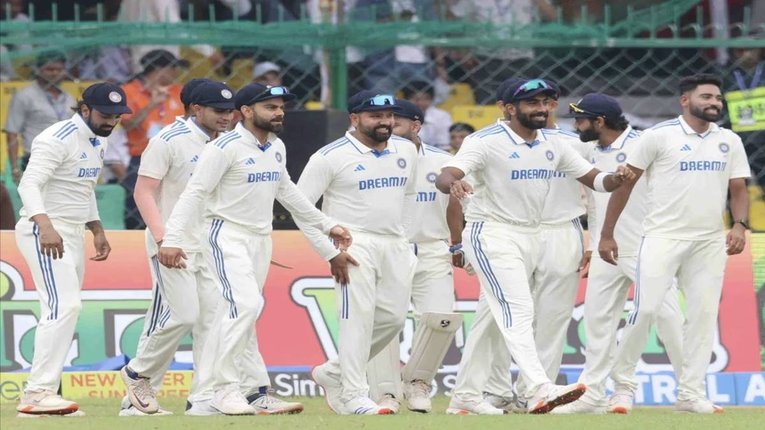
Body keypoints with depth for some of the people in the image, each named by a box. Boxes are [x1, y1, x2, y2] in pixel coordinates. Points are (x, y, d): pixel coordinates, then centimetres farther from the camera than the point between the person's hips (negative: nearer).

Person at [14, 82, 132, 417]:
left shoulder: (97, 142, 14)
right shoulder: (58, 139, -16)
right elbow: (29, 184, -26)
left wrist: (97, 231, 21)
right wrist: (45, 226, -40)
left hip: (72, 234, 10)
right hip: (44, 232, -10)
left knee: (64, 310, 7)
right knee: (64, 306, -20)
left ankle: (43, 395, 10)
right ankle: (37, 393, -23)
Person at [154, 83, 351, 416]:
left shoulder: (276, 148, 9)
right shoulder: (226, 148, -15)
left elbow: (286, 192, 24)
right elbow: (194, 193, -18)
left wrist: (326, 225, 26)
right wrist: (172, 239, -27)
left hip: (261, 239, 8)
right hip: (227, 236, -8)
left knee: (240, 315, 10)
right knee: (245, 305, -20)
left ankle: (255, 392, 9)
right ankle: (225, 390, -14)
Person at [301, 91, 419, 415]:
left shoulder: (406, 151, 9)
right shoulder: (331, 156, -10)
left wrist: (404, 237, 15)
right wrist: (329, 252, -12)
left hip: (396, 247, 7)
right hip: (354, 247, -6)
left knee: (393, 318, 5)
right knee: (358, 318, -11)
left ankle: (333, 373, 20)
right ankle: (353, 397, -6)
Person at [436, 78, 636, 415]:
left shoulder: (553, 144, 7)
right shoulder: (487, 141, -14)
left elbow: (593, 178, 7)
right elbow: (445, 176, -25)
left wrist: (616, 179, -16)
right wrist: (453, 184, -51)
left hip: (531, 237, 8)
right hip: (492, 235, -8)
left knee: (491, 317, 13)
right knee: (518, 310, -20)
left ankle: (465, 397, 19)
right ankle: (540, 390, -32)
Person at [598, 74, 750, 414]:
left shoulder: (730, 142, 10)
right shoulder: (659, 136, -4)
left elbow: (738, 189, 13)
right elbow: (624, 182, -1)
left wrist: (739, 225, -8)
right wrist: (606, 234, -3)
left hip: (710, 243, 5)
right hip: (663, 237, -5)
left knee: (704, 314, 1)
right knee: (646, 309, -12)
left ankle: (691, 393, 6)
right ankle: (624, 385, 0)